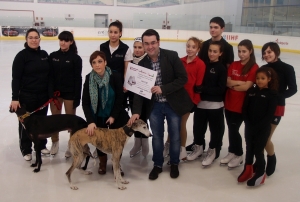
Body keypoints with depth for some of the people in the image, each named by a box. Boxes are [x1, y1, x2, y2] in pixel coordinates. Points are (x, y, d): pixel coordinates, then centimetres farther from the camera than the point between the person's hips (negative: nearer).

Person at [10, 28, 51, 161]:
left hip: (43, 95, 5)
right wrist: (15, 98, -18)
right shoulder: (22, 55, -10)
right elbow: (16, 78, -12)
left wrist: (51, 93, 10)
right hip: (27, 96, -5)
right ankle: (26, 150, 21)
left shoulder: (44, 54, 6)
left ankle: (41, 145, 33)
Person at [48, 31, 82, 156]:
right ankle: (55, 142, 29)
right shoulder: (53, 56, 4)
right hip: (55, 92, 3)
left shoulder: (76, 58, -5)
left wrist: (77, 98, -9)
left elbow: (78, 79, -6)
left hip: (70, 93, -3)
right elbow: (49, 75, 5)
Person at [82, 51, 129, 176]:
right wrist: (90, 121, -28)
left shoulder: (115, 76, -16)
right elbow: (85, 102, -16)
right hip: (98, 116, 1)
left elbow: (120, 98, -10)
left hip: (115, 115, -1)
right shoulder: (89, 79, -13)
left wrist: (113, 116, -14)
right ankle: (102, 163, 27)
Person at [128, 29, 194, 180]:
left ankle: (174, 164, 33)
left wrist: (163, 89, -22)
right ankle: (157, 164, 31)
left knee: (174, 136, 11)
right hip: (154, 106, 2)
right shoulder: (142, 64, -3)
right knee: (157, 136, 12)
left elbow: (183, 78, -13)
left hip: (173, 104, -2)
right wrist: (136, 111, -13)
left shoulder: (172, 56, -12)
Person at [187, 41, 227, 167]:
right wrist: (197, 88, -11)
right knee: (198, 126, 12)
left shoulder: (222, 69, -8)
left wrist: (203, 89, -20)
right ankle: (198, 147, 33)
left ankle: (212, 151, 25)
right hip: (201, 102, 4)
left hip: (215, 105, -4)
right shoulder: (203, 65, 5)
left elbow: (221, 89, -14)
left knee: (215, 129, 7)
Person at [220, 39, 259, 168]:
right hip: (229, 103, 5)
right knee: (231, 129, 13)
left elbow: (246, 87, -17)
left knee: (234, 129, 1)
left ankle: (238, 155, 20)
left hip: (242, 104, -5)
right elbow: (227, 81, 0)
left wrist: (233, 84, -6)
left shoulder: (254, 67, -11)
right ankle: (232, 152, 30)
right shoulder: (234, 65, 7)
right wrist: (239, 82, -16)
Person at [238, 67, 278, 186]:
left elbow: (270, 114, -11)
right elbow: (245, 109, 3)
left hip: (263, 128, -4)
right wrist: (249, 124, -7)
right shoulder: (251, 91, 4)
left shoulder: (272, 94, -7)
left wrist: (258, 127, -15)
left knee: (258, 150, 0)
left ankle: (260, 173, 14)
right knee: (249, 148, 14)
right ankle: (248, 169, 28)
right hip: (249, 127, 4)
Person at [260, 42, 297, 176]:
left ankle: (271, 160, 25)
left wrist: (278, 96, -24)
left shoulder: (287, 68, -7)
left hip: (276, 107, -4)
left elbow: (293, 89, -9)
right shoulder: (263, 68, 5)